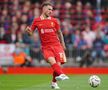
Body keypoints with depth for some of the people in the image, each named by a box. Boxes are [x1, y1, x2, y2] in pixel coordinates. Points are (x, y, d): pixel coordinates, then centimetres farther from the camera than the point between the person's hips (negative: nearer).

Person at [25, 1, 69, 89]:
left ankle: (54, 83, 15)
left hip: (56, 45, 2)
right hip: (46, 47, -2)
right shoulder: (36, 21, 4)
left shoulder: (54, 20, 8)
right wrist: (28, 30, -15)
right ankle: (61, 74, -47)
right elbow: (31, 33, 9)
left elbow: (59, 33, 18)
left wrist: (63, 44, 17)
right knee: (52, 61, -28)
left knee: (58, 64, -6)